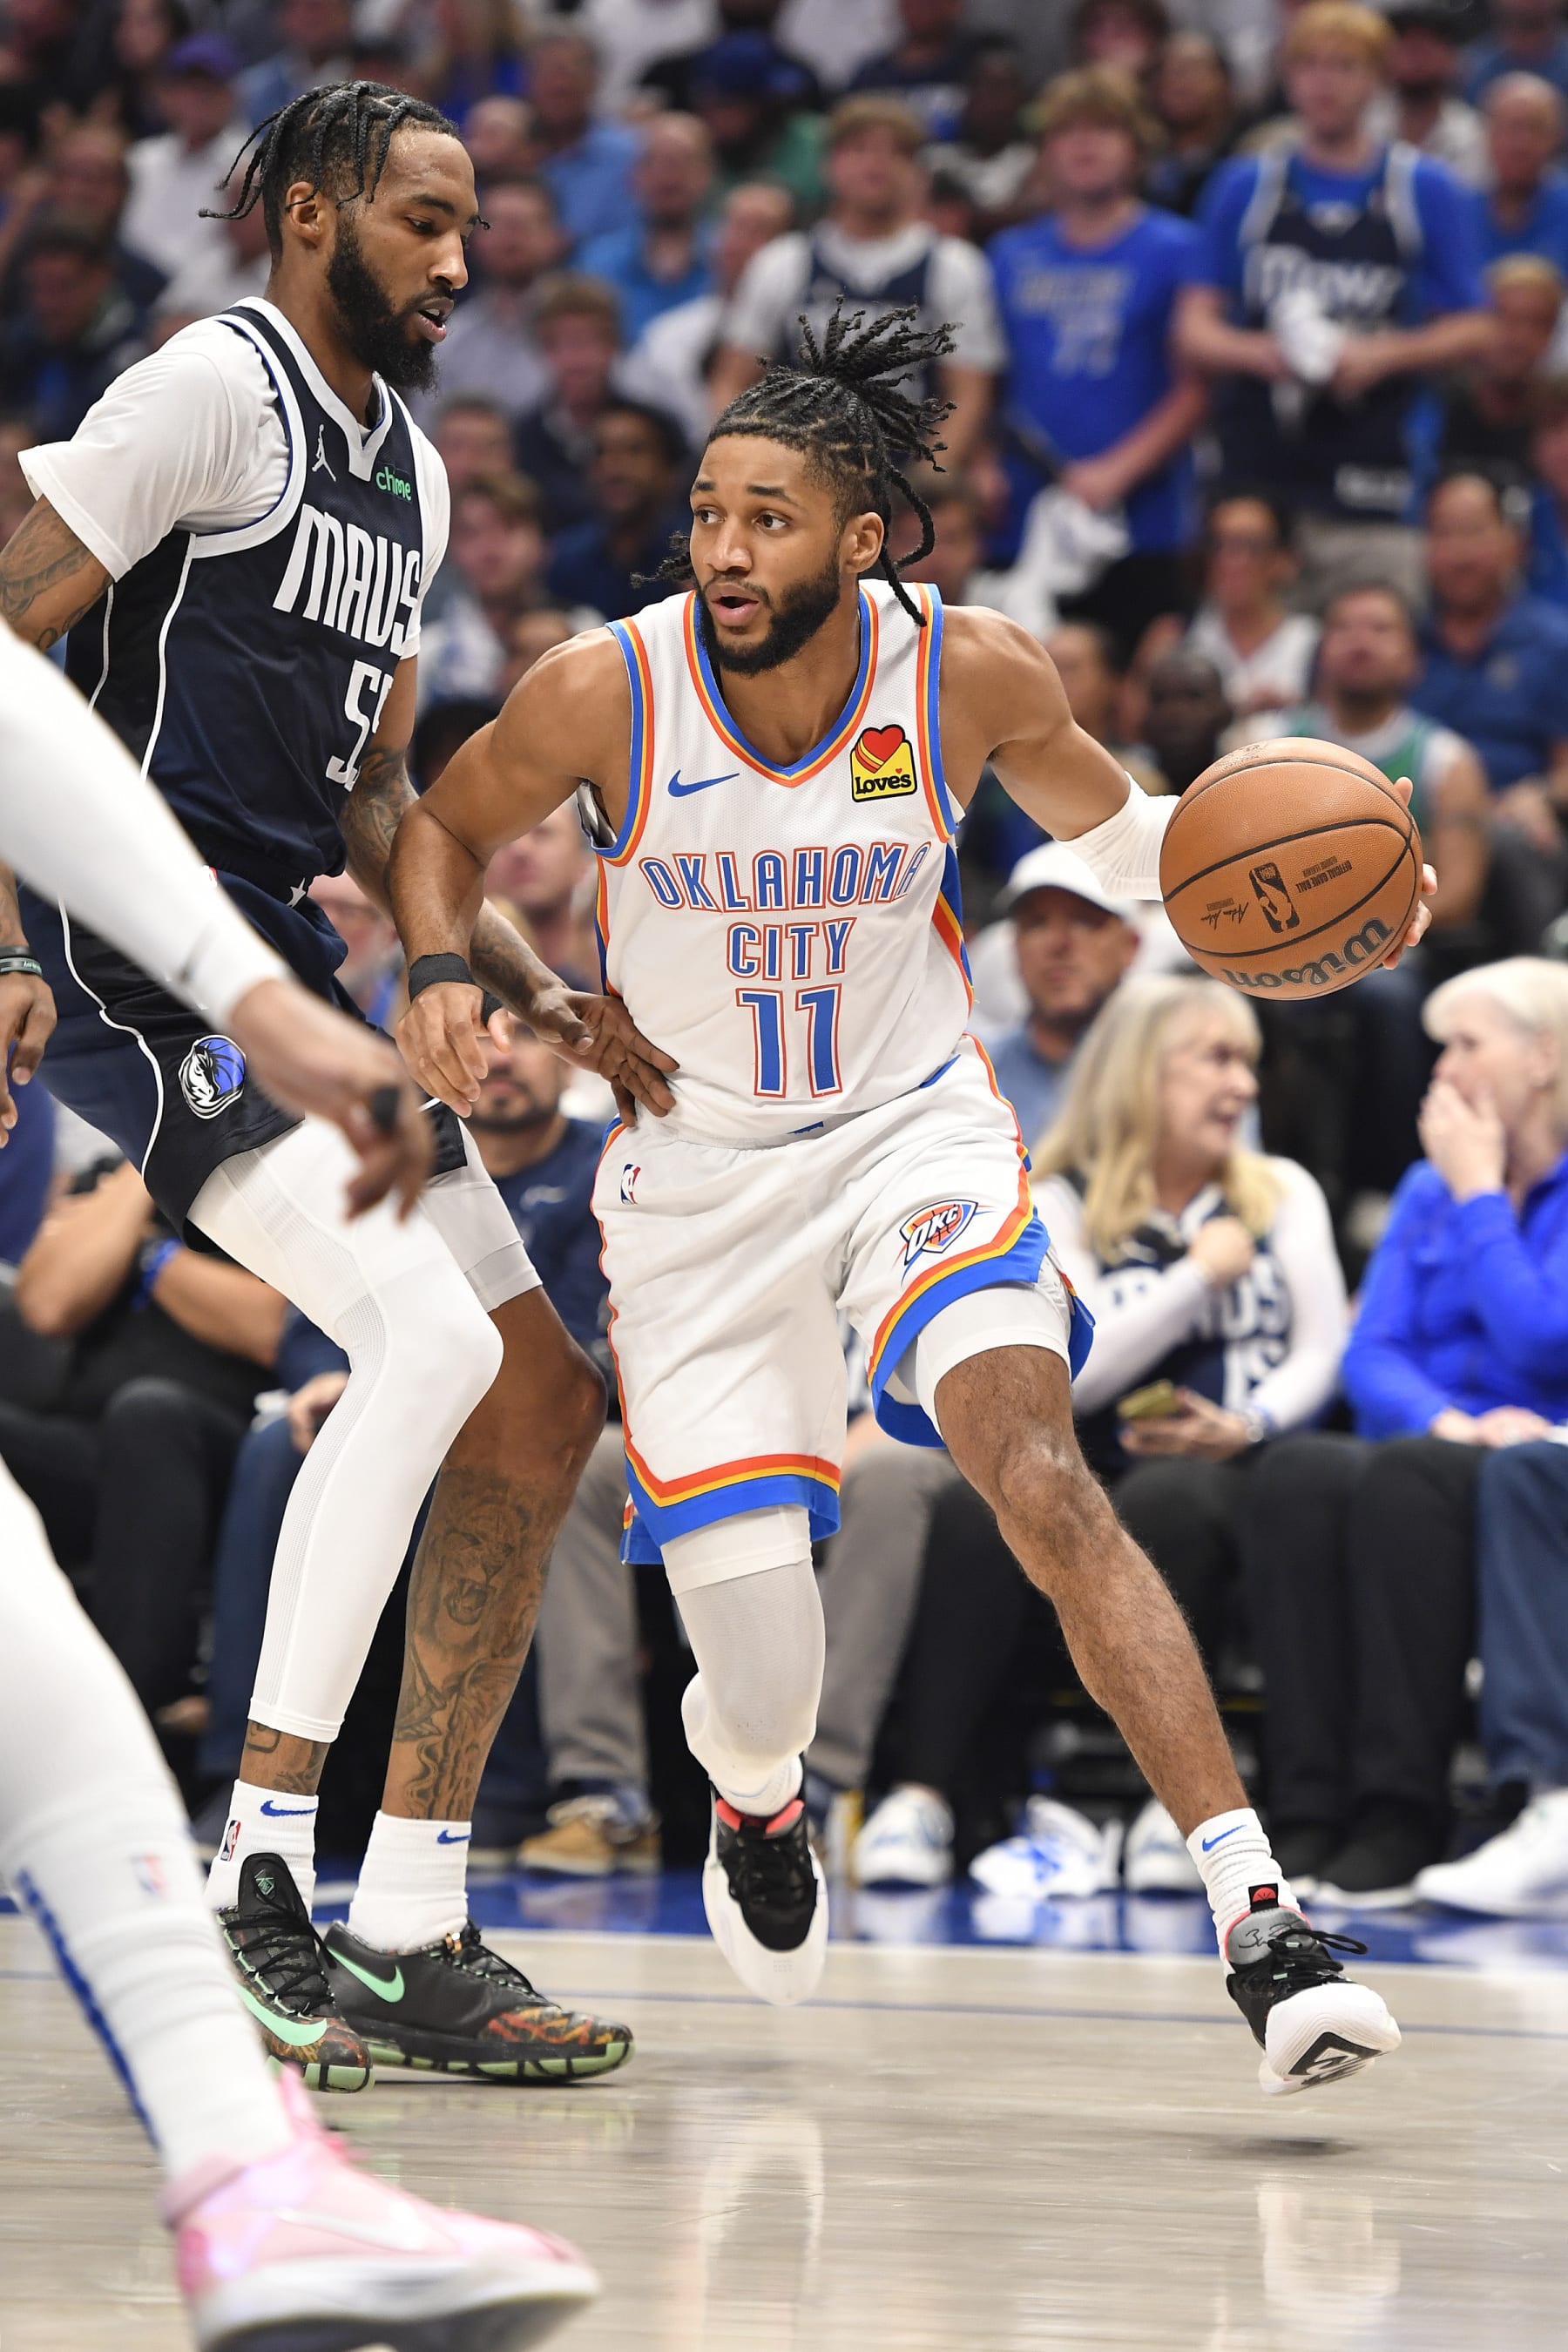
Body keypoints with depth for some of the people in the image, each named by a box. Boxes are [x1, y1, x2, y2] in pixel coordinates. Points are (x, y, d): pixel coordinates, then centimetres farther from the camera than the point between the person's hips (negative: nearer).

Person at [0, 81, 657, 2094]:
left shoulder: (410, 474, 19)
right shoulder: (215, 391, -8)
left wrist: (543, 998, 14)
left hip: (289, 970, 9)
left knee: (535, 1400, 4)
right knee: (429, 1340, -23)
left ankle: (412, 1932, 8)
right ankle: (251, 1886, -19)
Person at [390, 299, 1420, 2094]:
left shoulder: (968, 670, -14)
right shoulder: (608, 692, -18)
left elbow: (1099, 821, 7)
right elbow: (445, 824, 3)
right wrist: (438, 976, -18)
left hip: (910, 1131, 0)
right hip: (694, 1176, 0)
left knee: (1038, 1473, -29)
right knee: (760, 1679, -2)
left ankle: (1256, 1918, -32)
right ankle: (755, 1798, 40)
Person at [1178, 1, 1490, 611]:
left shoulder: (1426, 190, 7)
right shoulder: (1245, 187, 11)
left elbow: (1471, 330, 7)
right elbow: (1195, 329, 9)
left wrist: (1384, 355, -12)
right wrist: (1261, 353, -12)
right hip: (1257, 466, 2)